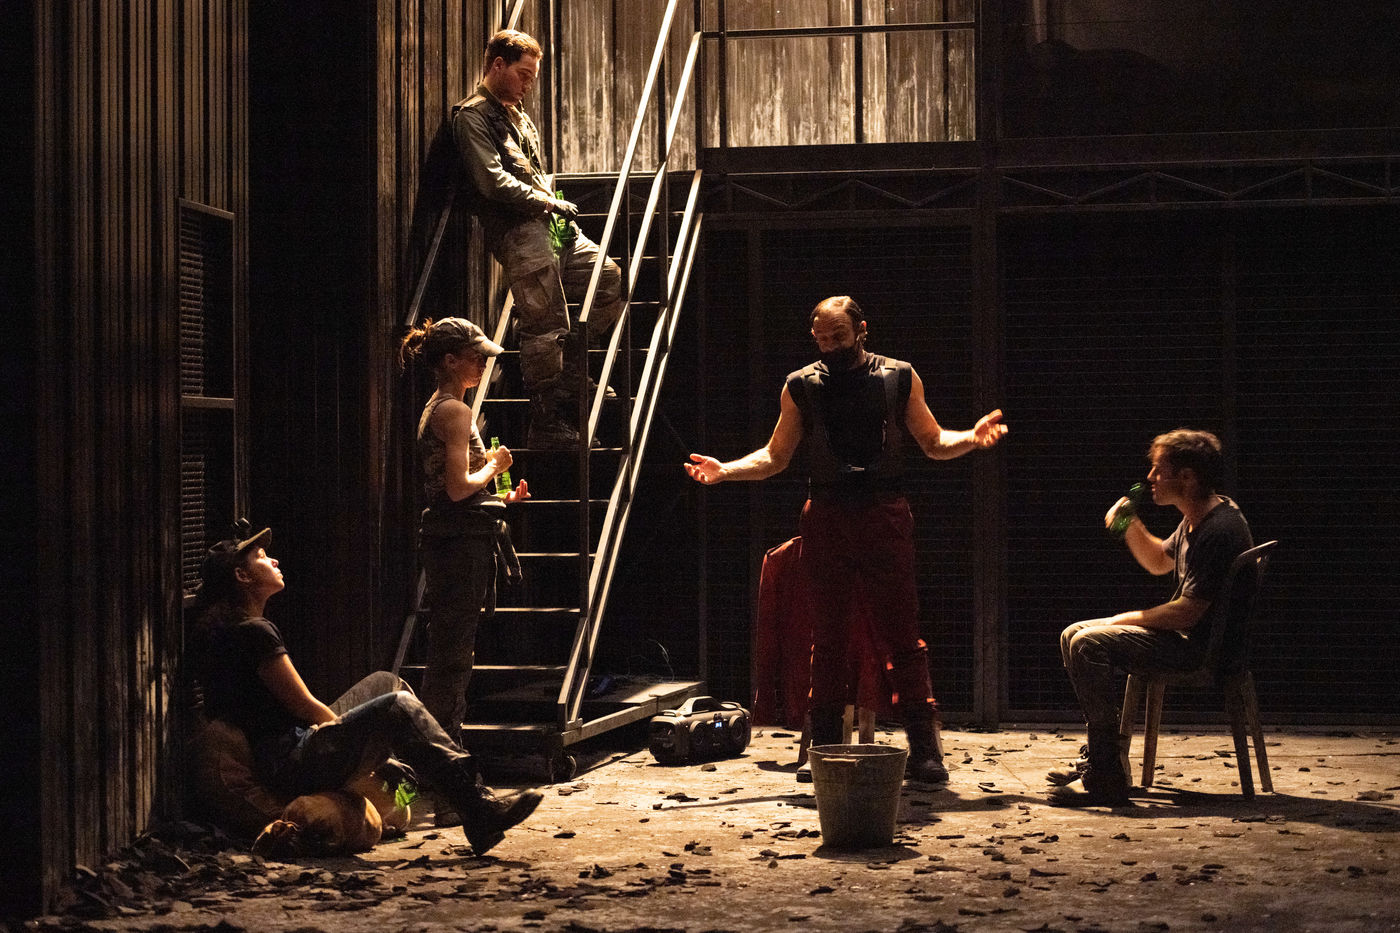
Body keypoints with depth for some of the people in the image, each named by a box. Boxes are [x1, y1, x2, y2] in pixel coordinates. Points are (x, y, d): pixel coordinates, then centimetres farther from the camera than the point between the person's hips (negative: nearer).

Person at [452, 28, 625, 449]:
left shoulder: (519, 118, 27)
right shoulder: (473, 115, -3)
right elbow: (492, 181, -14)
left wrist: (557, 208, 9)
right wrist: (550, 202, -9)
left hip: (549, 224, 9)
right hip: (518, 230, -9)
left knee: (611, 280, 5)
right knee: (545, 326, -11)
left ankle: (570, 368, 18)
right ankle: (548, 426, -6)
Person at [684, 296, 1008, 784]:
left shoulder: (899, 378, 8)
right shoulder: (801, 386, 11)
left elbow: (933, 442, 14)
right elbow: (775, 456, 16)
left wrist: (970, 438, -6)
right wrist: (724, 470, 1)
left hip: (884, 515, -1)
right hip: (826, 519, 2)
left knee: (902, 635, -5)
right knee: (828, 637, 4)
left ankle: (924, 750, -2)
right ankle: (825, 748, 10)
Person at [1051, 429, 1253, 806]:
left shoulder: (1220, 529, -22)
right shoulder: (1194, 520, 11)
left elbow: (1186, 613, -25)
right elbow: (1160, 562, 30)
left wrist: (1122, 619, -13)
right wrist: (1131, 527, 10)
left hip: (1203, 646, -11)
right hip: (1184, 636, 11)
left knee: (1089, 645, -25)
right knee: (1073, 636, 14)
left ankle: (1107, 781, -26)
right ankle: (1098, 758, 13)